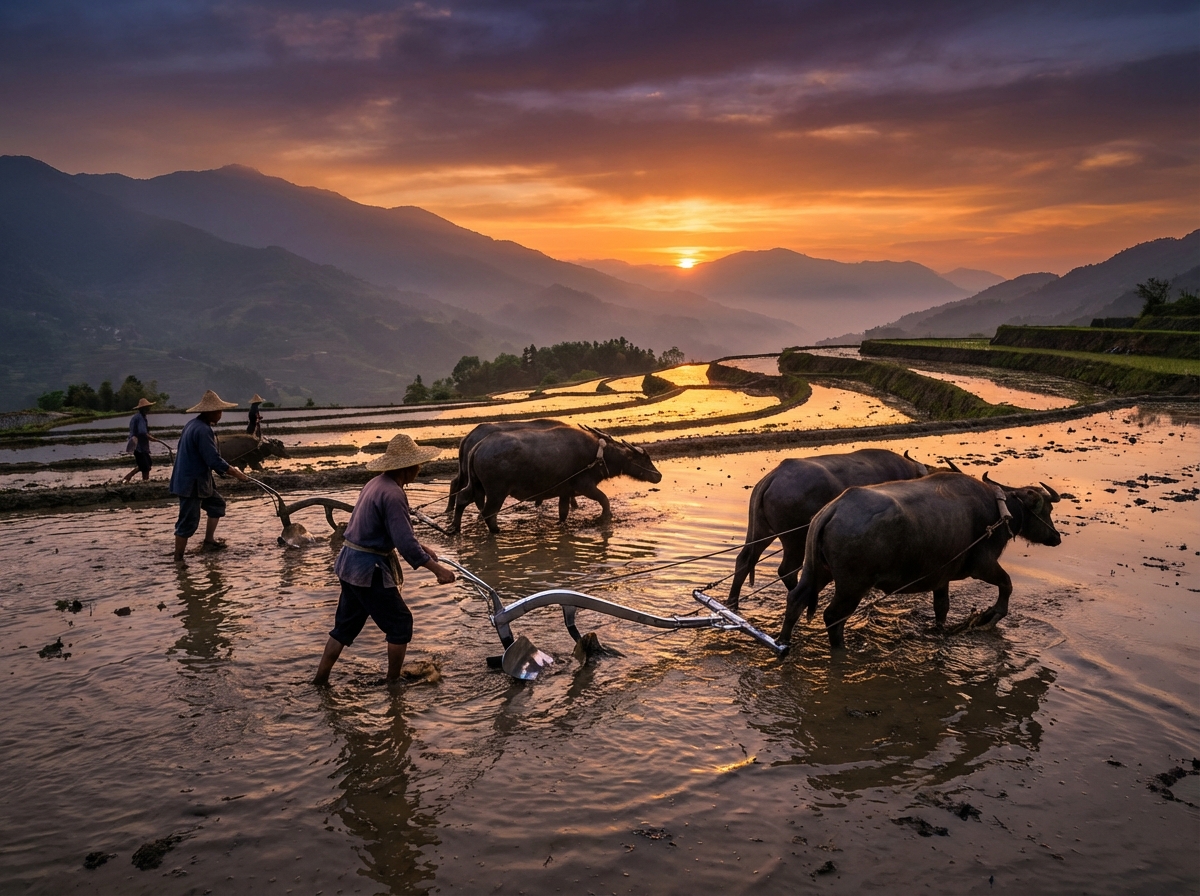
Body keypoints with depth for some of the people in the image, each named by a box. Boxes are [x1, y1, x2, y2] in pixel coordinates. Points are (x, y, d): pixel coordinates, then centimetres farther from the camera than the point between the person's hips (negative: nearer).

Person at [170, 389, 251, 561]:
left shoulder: (193, 424, 11)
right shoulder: (203, 430, -21)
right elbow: (214, 460, -23)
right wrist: (235, 473, -13)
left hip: (197, 482, 10)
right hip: (191, 484, -10)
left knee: (217, 504, 21)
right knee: (188, 523, -3)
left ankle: (208, 541, 26)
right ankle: (178, 559, 5)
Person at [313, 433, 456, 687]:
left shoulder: (377, 484, 9)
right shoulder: (393, 494, -22)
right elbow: (405, 543, -26)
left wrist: (421, 547, 19)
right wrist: (438, 570, -20)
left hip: (351, 562, 9)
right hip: (369, 569, -9)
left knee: (346, 624, 20)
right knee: (400, 622, 6)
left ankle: (321, 678, 26)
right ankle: (394, 680, 18)